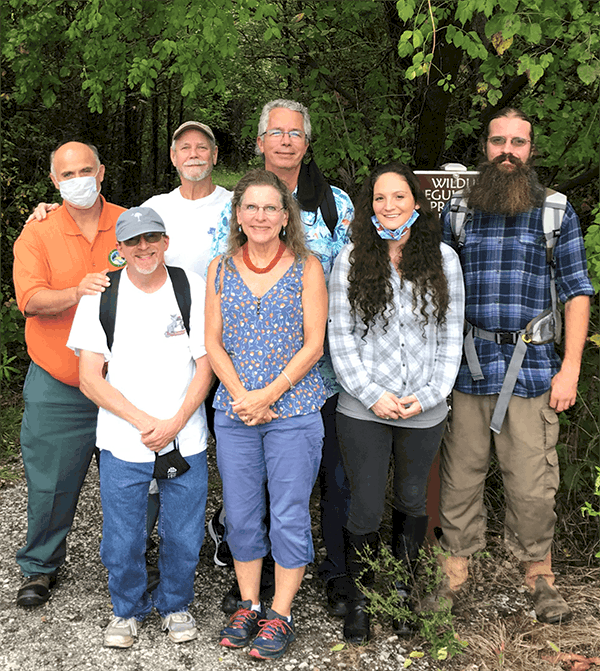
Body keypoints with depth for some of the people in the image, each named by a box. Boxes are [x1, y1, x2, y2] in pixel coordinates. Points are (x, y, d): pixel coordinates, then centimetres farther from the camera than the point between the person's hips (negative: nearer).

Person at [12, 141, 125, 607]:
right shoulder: (38, 234, 1)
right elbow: (31, 299, -13)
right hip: (58, 386, -1)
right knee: (51, 482, 5)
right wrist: (76, 293, -30)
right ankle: (40, 568, 25)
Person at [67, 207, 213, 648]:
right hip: (123, 443, 0)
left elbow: (206, 366, -2)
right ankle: (128, 608, 36)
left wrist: (173, 424, -13)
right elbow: (90, 379, -5)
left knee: (184, 537, 10)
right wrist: (142, 421, -15)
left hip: (186, 442, 0)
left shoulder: (193, 289, -2)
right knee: (122, 541, 8)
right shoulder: (101, 296, -3)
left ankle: (175, 604, 37)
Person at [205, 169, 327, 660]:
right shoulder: (221, 270, 8)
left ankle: (281, 615, 18)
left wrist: (268, 395, -12)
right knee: (241, 515, 11)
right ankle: (248, 606, 28)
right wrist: (241, 395, -9)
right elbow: (213, 343, 5)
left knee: (289, 516, 3)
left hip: (294, 410, -3)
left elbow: (313, 344, -5)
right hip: (234, 411, 3)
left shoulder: (306, 268, 0)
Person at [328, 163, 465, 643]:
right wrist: (373, 395, -11)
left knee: (412, 502, 17)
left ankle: (402, 589, 38)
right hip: (363, 409, -1)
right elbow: (341, 337, -3)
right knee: (366, 508, 3)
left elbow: (451, 336, 2)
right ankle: (360, 597, 25)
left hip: (425, 411, 2)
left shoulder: (443, 259, 2)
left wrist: (426, 396, -8)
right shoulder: (351, 260, -1)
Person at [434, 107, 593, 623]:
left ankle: (539, 576, 22)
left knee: (533, 485, 2)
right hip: (468, 366, 1)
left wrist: (570, 369, -2)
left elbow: (577, 290, 5)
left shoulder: (556, 212, 7)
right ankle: (455, 575, 21)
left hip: (533, 368, -1)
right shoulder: (457, 213, 10)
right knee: (460, 478, 6)